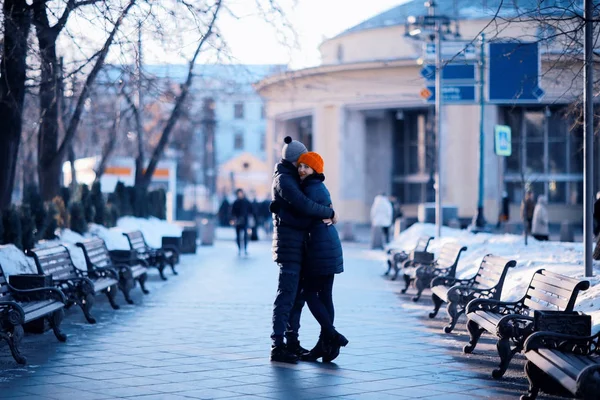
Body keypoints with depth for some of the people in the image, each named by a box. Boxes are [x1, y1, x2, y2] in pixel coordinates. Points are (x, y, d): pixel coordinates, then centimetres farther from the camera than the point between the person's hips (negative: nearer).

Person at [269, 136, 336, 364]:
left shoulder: (293, 178, 18)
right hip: (289, 242, -10)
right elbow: (303, 205, -24)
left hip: (298, 243, 10)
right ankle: (278, 346, -9)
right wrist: (329, 213, -12)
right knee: (286, 294, -10)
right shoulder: (283, 179, -13)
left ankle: (292, 342, 19)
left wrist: (325, 212, -5)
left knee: (298, 295, 13)